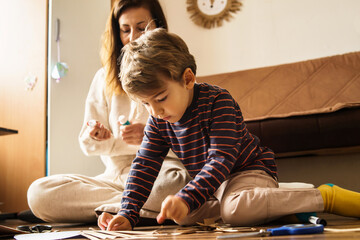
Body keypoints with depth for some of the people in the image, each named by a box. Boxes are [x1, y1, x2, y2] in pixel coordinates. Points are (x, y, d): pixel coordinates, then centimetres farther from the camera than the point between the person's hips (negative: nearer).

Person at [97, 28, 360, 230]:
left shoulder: (218, 101, -24)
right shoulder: (158, 121, -5)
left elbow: (221, 160, -31)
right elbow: (144, 166, -4)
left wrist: (187, 199, -45)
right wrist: (128, 214, -17)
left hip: (250, 170, -9)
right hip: (212, 179, 9)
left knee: (235, 210, -37)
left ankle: (324, 197, -24)